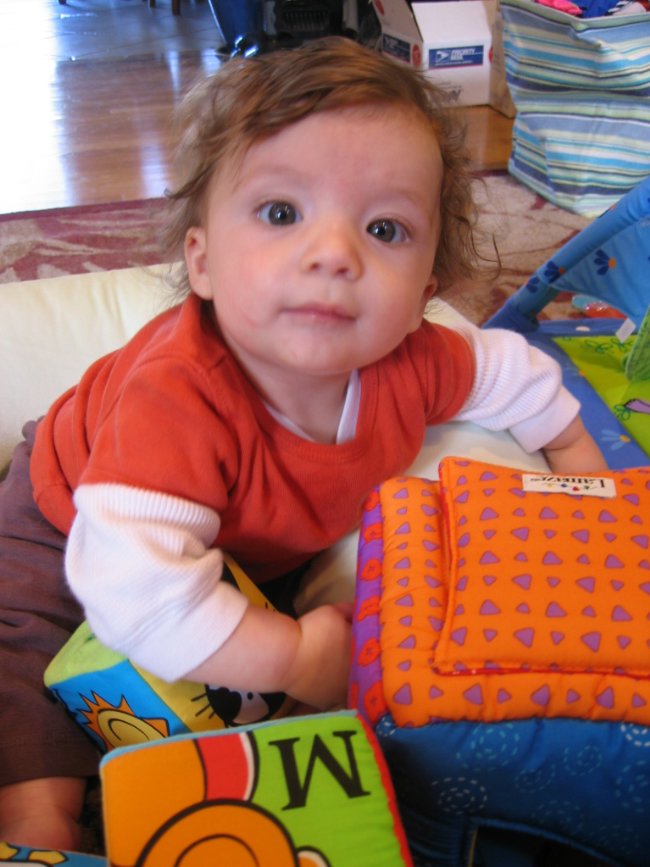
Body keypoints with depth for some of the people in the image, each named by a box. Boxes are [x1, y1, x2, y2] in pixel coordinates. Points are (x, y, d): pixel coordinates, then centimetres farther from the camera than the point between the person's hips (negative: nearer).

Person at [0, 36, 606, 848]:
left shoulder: (411, 363, -25)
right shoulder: (177, 400, -45)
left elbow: (517, 374, -3)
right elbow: (137, 589, -50)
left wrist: (587, 486, 0)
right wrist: (296, 658, -40)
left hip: (252, 548, 5)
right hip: (67, 535, -5)